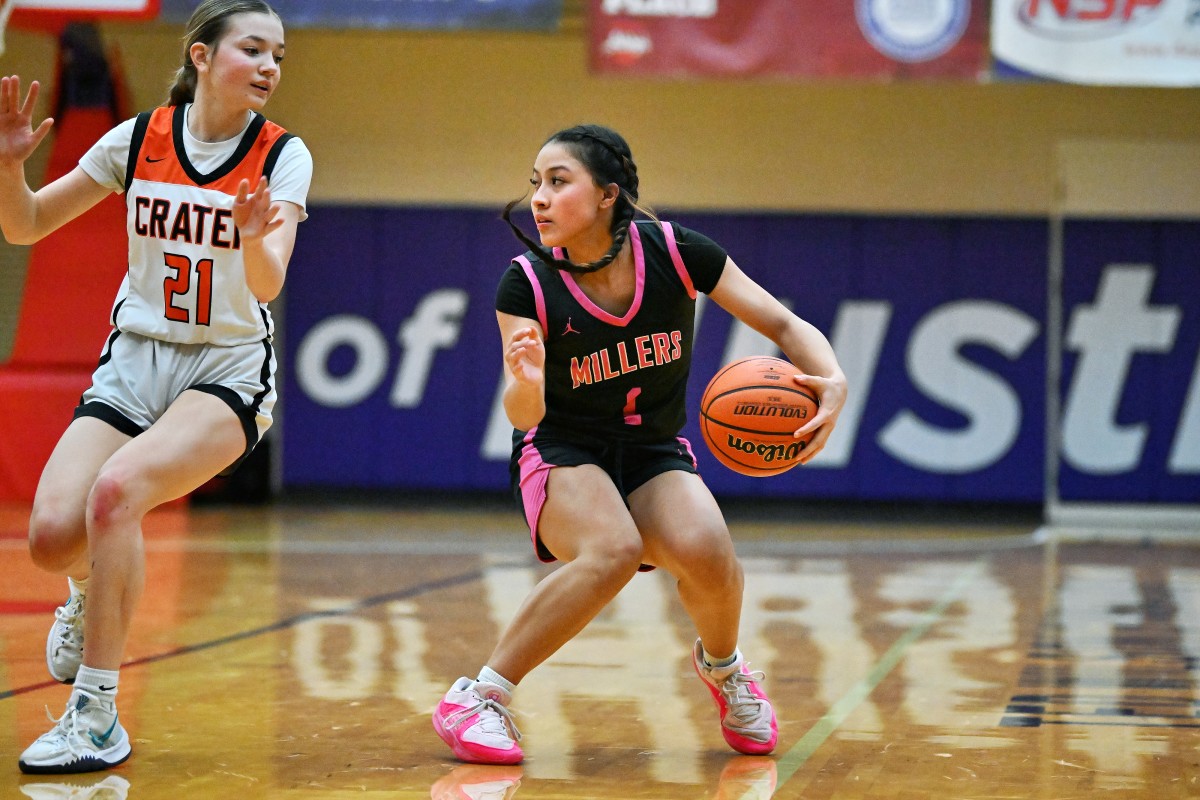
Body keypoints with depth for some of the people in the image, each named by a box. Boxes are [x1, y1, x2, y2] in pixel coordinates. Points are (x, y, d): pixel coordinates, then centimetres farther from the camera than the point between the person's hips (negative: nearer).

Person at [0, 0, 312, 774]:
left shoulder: (282, 156, -7)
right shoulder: (138, 138, -2)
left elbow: (269, 285, -19)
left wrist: (255, 238, -41)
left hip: (230, 370, -3)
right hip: (134, 361, 3)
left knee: (116, 488, -31)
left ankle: (97, 717, -22)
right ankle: (96, 587, 24)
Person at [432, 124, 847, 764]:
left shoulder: (674, 253, -14)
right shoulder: (527, 284, -16)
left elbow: (785, 325, -7)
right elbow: (524, 415, -23)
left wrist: (833, 383, -27)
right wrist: (525, 381, -46)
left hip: (656, 456, 2)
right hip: (563, 453, -2)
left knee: (705, 550, -30)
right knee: (613, 549, -35)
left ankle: (721, 665, 6)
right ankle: (476, 699, -22)